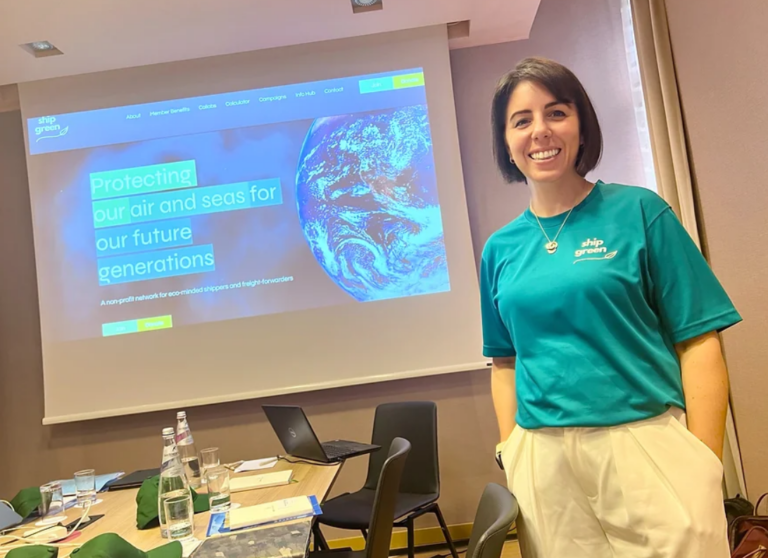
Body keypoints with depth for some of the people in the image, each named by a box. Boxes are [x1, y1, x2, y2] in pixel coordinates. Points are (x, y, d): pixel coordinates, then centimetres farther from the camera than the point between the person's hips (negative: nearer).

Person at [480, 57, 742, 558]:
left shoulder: (640, 212, -3)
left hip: (646, 441, -2)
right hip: (543, 460, 3)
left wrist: (705, 465, -8)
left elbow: (699, 343, -4)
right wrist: (513, 452, 5)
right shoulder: (500, 249, 5)